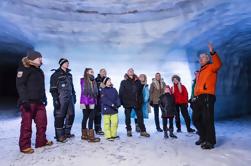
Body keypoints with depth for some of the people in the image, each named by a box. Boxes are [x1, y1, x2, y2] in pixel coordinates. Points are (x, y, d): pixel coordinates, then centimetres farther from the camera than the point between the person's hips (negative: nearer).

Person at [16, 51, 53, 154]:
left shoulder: (38, 70, 19)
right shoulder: (24, 68, -6)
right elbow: (20, 84, -14)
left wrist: (44, 98, 20)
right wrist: (24, 100, -21)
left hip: (39, 102, 8)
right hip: (28, 102, -8)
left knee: (42, 122, 9)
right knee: (27, 124, -1)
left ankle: (41, 141, 23)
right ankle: (24, 146, 11)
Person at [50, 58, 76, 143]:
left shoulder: (69, 75, 17)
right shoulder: (56, 75, -4)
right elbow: (53, 89, -10)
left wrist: (74, 96, 17)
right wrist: (55, 99, -17)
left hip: (70, 98, 7)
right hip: (61, 99, -7)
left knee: (71, 115, 10)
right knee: (60, 117, -3)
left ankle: (67, 132, 24)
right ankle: (59, 136, 7)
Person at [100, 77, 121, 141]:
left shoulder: (114, 89, 13)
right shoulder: (103, 90, -1)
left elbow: (117, 98, 8)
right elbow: (104, 99, -12)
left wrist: (118, 104, -10)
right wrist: (111, 104, -21)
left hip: (114, 109, 4)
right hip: (106, 109, -4)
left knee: (115, 122, 3)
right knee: (107, 123, 1)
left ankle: (113, 135, 19)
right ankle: (108, 136, 12)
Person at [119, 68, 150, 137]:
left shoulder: (137, 81, 9)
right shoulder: (124, 82, 2)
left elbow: (140, 91, 11)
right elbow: (121, 92, -2)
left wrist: (140, 100, 2)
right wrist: (122, 102, -8)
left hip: (137, 102, 2)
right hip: (128, 103, -2)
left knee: (140, 116, 6)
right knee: (128, 117, 8)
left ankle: (143, 131, 16)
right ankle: (129, 131, 23)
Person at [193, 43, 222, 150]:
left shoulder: (211, 67, 3)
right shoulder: (200, 71, 26)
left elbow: (218, 64, -21)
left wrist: (213, 53, -33)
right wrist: (195, 96, 15)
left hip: (207, 97, -9)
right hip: (199, 98, 9)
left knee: (207, 119, -10)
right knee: (197, 119, 13)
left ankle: (210, 141, 0)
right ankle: (203, 138, 27)